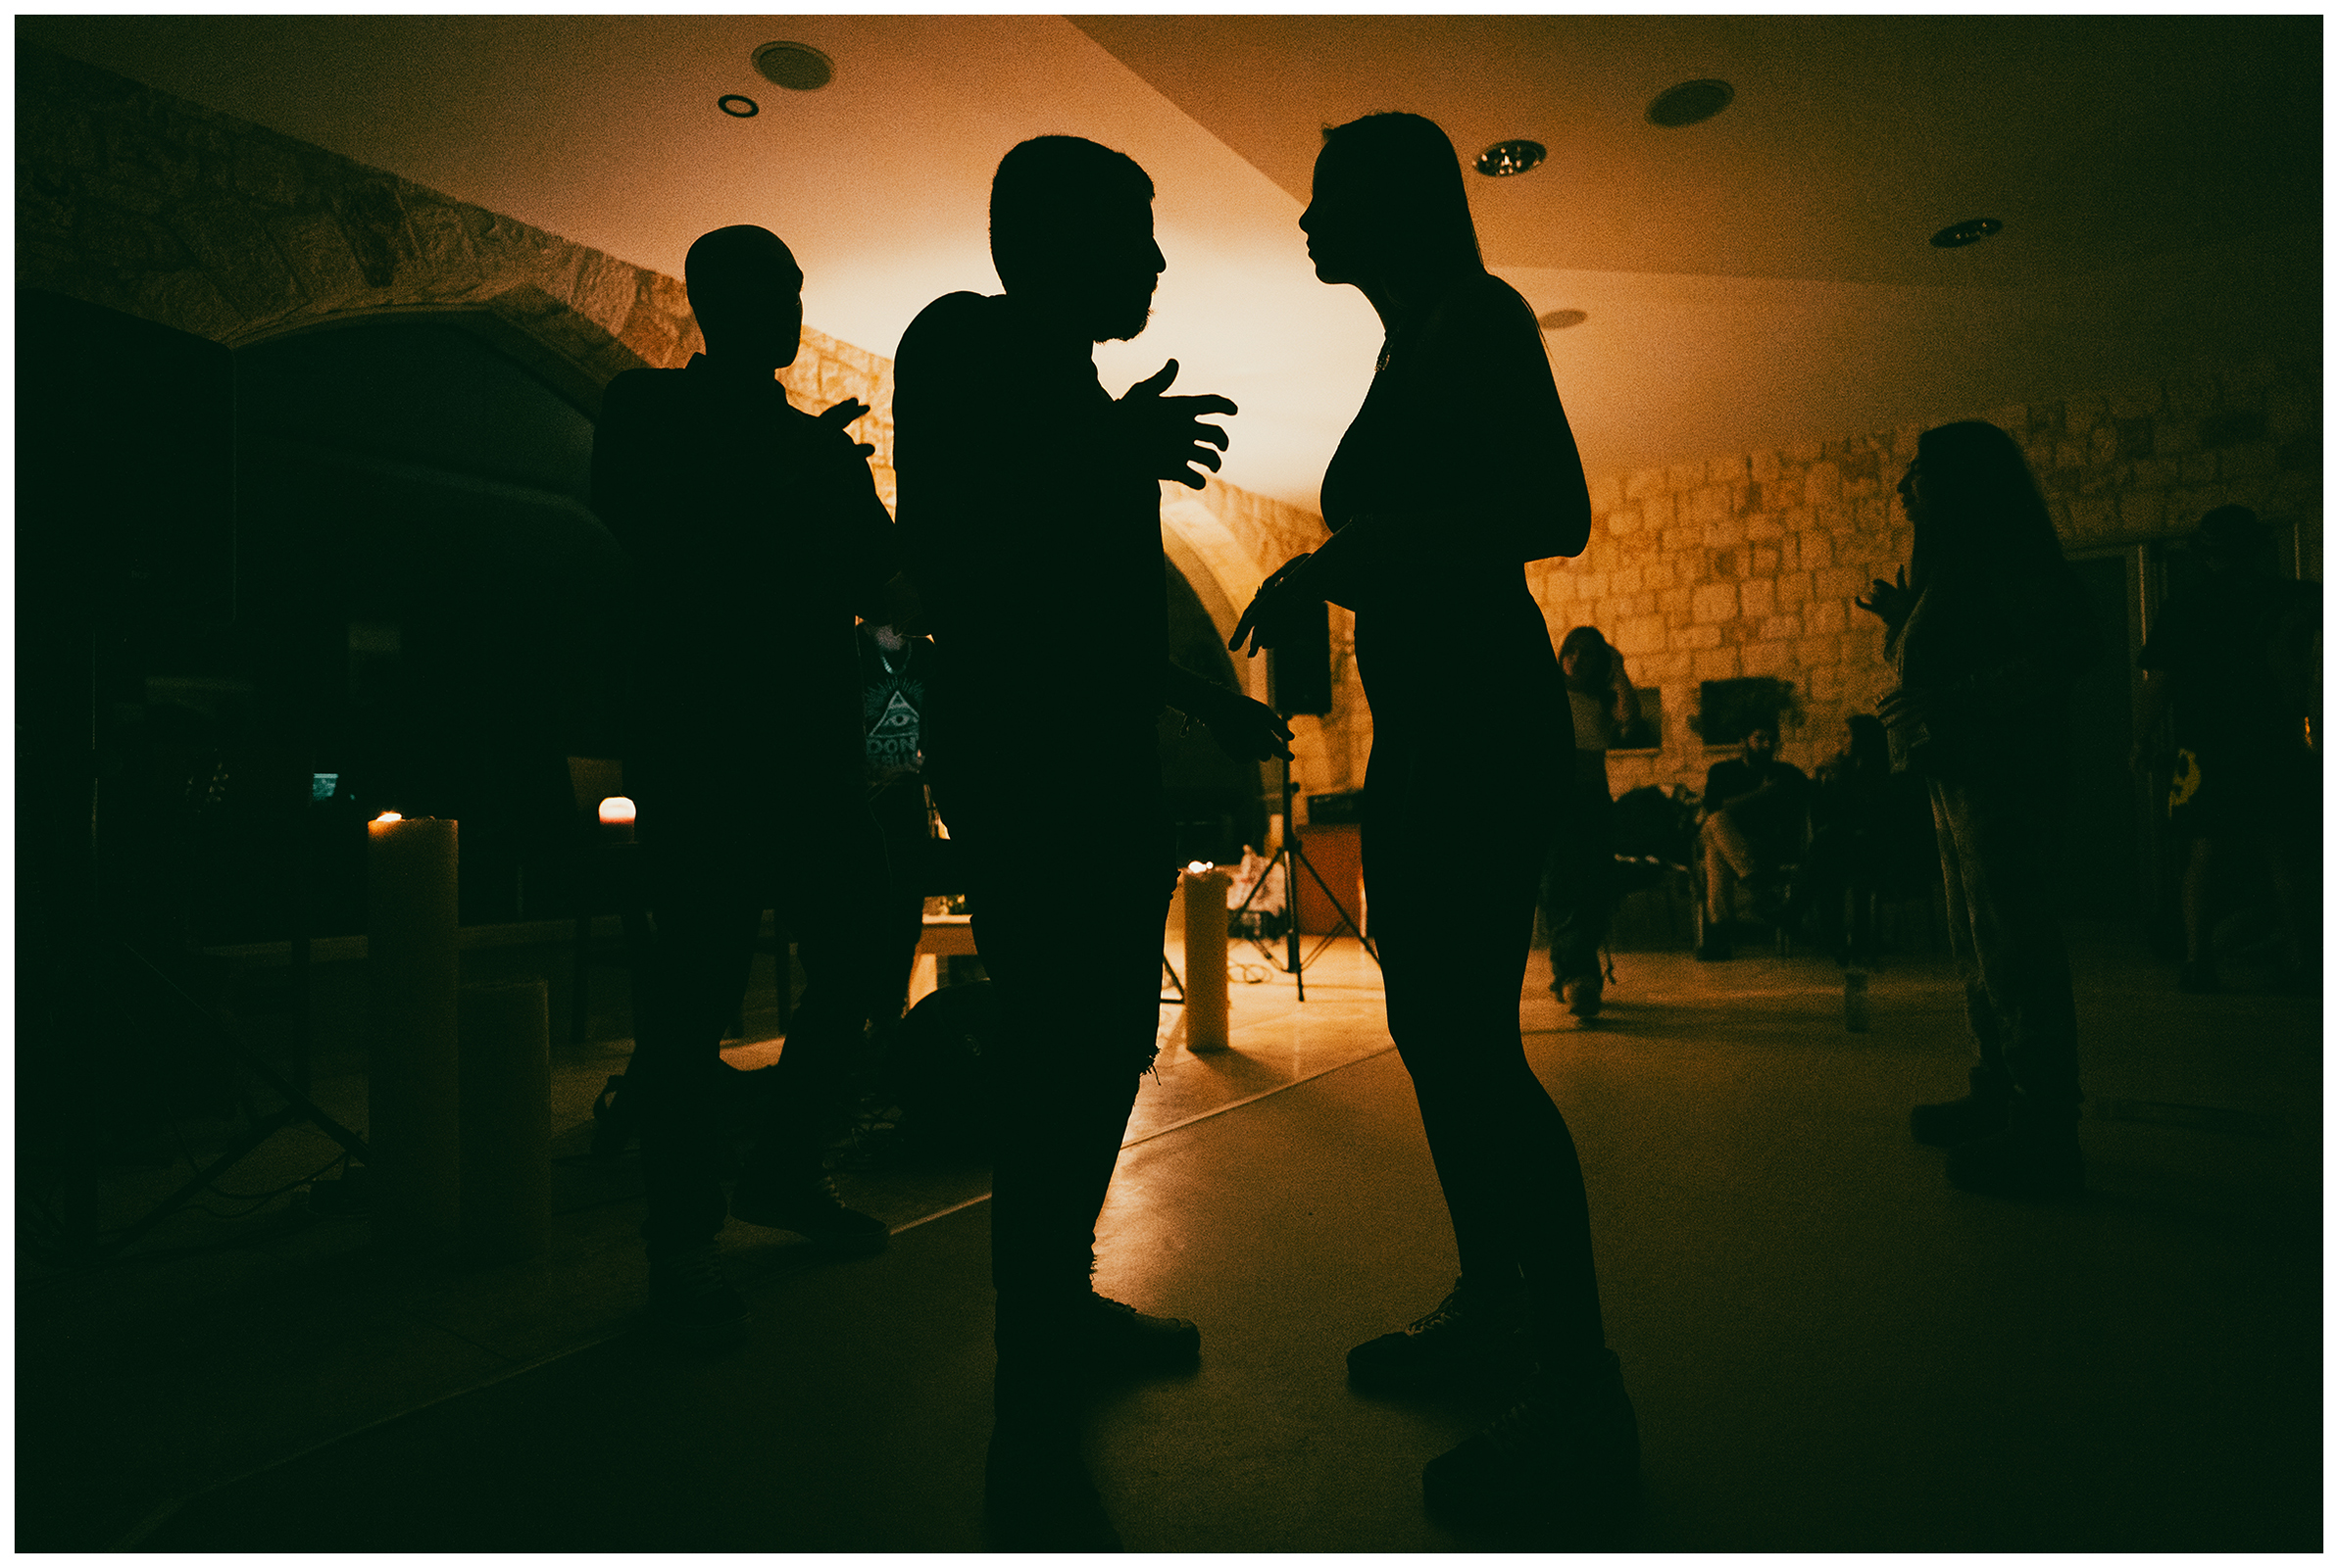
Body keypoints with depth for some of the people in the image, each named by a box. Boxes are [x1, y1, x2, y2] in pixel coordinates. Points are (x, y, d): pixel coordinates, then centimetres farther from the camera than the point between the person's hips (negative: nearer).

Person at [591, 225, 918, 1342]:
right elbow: (653, 538, -10)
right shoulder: (650, 411, 8)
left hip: (812, 743, 6)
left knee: (856, 964, 5)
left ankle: (783, 1170, 26)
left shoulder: (825, 445, 20)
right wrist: (811, 474, -10)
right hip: (698, 739, -5)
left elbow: (884, 589, 16)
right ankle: (681, 1239, 9)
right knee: (696, 984, -4)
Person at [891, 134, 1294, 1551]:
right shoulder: (967, 344, -2)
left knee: (1106, 1049, 14)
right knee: (1065, 1060, -12)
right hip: (1021, 762, -10)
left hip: (1104, 767, 10)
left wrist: (1211, 704, 26)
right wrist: (1103, 462, -21)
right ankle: (1034, 1430, -1)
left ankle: (1064, 1301, 31)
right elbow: (941, 546, -16)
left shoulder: (1088, 399, 24)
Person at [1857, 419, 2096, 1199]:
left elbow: (2067, 647, -21)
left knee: (2012, 951, -8)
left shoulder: (2006, 552, -9)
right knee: (1979, 951, 15)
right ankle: (1997, 1100, 25)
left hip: (1999, 775, -11)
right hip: (1960, 778, 11)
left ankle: (2043, 1135, -2)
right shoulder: (1956, 562, 20)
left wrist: (1946, 702, -25)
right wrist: (1900, 621, 18)